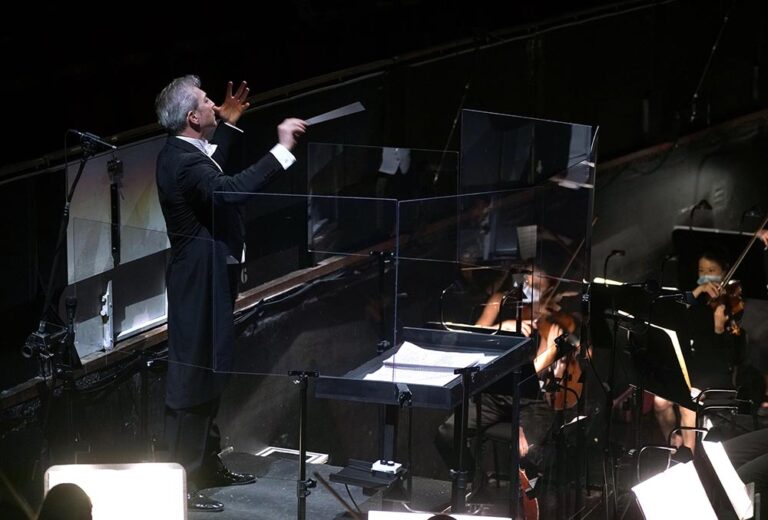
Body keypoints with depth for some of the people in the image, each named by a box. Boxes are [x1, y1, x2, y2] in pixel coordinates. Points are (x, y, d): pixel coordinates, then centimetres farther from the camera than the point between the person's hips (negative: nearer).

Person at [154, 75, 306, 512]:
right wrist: (282, 149, -38)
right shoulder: (183, 162, -24)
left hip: (207, 281, 11)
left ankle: (207, 465, 32)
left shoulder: (184, 153, 9)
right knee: (193, 380, -6)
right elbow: (230, 189, -42)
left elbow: (213, 175, 32)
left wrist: (229, 125, 28)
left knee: (209, 375, 20)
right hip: (201, 284, -11)